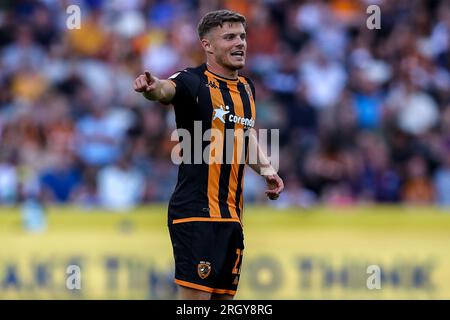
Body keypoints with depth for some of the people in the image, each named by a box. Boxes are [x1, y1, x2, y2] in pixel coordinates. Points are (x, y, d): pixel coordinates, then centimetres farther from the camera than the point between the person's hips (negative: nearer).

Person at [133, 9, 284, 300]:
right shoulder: (194, 82, -9)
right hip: (196, 212, -8)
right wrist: (152, 87, -55)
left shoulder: (247, 89, 14)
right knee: (196, 296, -14)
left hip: (232, 216, 8)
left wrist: (265, 168, 14)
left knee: (224, 295, 10)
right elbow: (166, 89, -32)